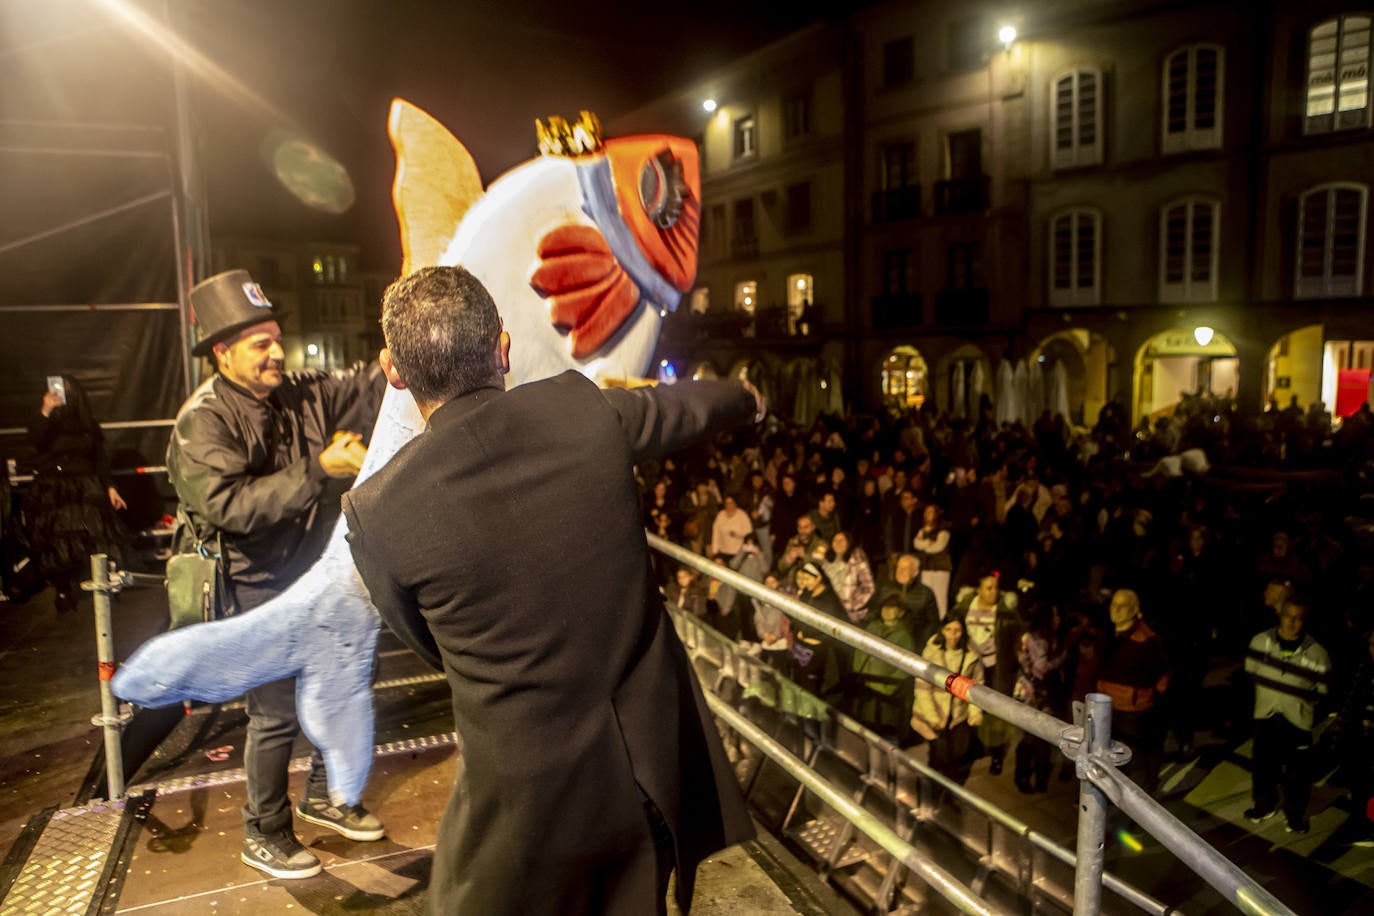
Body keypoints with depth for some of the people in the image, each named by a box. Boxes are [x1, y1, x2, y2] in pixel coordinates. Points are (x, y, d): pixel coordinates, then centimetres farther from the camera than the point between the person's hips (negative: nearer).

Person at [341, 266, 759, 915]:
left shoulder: (375, 510, -17)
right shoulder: (584, 410, -12)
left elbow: (427, 645, 2)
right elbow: (692, 406, 10)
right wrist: (749, 398, 34)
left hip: (524, 784, -2)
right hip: (653, 759, 3)